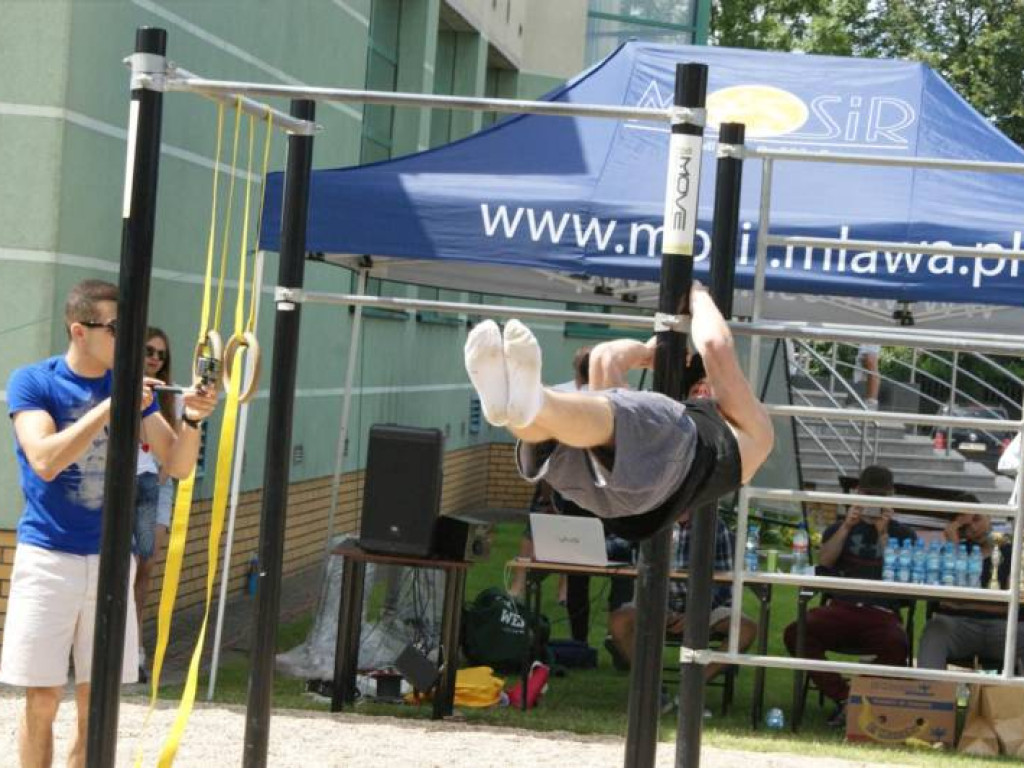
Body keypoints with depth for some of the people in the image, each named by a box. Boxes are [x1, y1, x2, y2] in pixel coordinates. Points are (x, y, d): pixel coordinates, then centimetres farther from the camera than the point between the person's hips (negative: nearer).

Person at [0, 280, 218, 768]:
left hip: (109, 558, 4)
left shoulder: (132, 386, 3)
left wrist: (191, 420, -18)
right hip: (48, 557, -4)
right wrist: (112, 405, -27)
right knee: (42, 700, 0)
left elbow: (177, 465, 2)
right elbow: (45, 462, -23)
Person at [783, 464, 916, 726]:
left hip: (881, 614, -2)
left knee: (897, 645, -38)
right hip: (841, 608, 2)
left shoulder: (903, 534, 17)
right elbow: (824, 560, 4)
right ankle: (844, 698, -21)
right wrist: (847, 527, -3)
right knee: (795, 633, -28)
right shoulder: (840, 528, 24)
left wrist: (883, 535, -4)